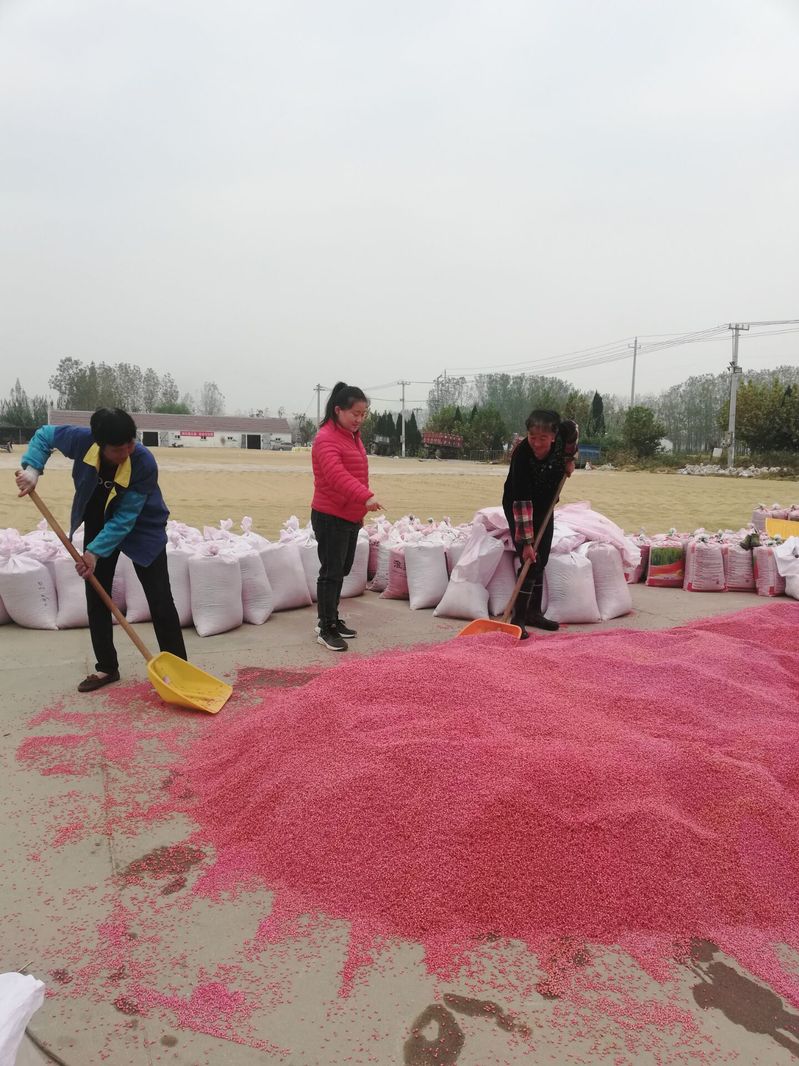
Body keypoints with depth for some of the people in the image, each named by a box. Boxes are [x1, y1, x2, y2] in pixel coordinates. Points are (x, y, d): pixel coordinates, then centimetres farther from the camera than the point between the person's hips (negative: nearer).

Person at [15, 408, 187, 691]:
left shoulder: (144, 463, -35)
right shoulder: (81, 439, -26)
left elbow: (125, 518, -30)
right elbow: (44, 435, -3)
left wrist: (96, 551, -35)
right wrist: (32, 468, -19)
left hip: (141, 528, -4)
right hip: (99, 524, 4)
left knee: (160, 601, -5)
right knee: (97, 598, 6)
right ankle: (107, 667, 19)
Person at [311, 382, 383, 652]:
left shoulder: (352, 436, 14)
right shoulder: (326, 438, -16)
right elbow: (337, 475, -33)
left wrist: (360, 510, 25)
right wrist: (366, 497, -45)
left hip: (351, 516, 9)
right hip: (330, 517, -9)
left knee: (342, 571, 15)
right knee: (331, 572, -5)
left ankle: (333, 619, 26)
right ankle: (325, 628, 4)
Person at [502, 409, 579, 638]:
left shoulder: (564, 432, -23)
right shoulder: (521, 454, -35)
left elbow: (573, 431, 5)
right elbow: (521, 503, -34)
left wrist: (570, 459, -7)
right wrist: (526, 542, -34)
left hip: (544, 503, 5)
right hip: (517, 505, -5)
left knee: (541, 561, 10)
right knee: (530, 562, -13)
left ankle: (534, 613, 22)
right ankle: (518, 619, -6)